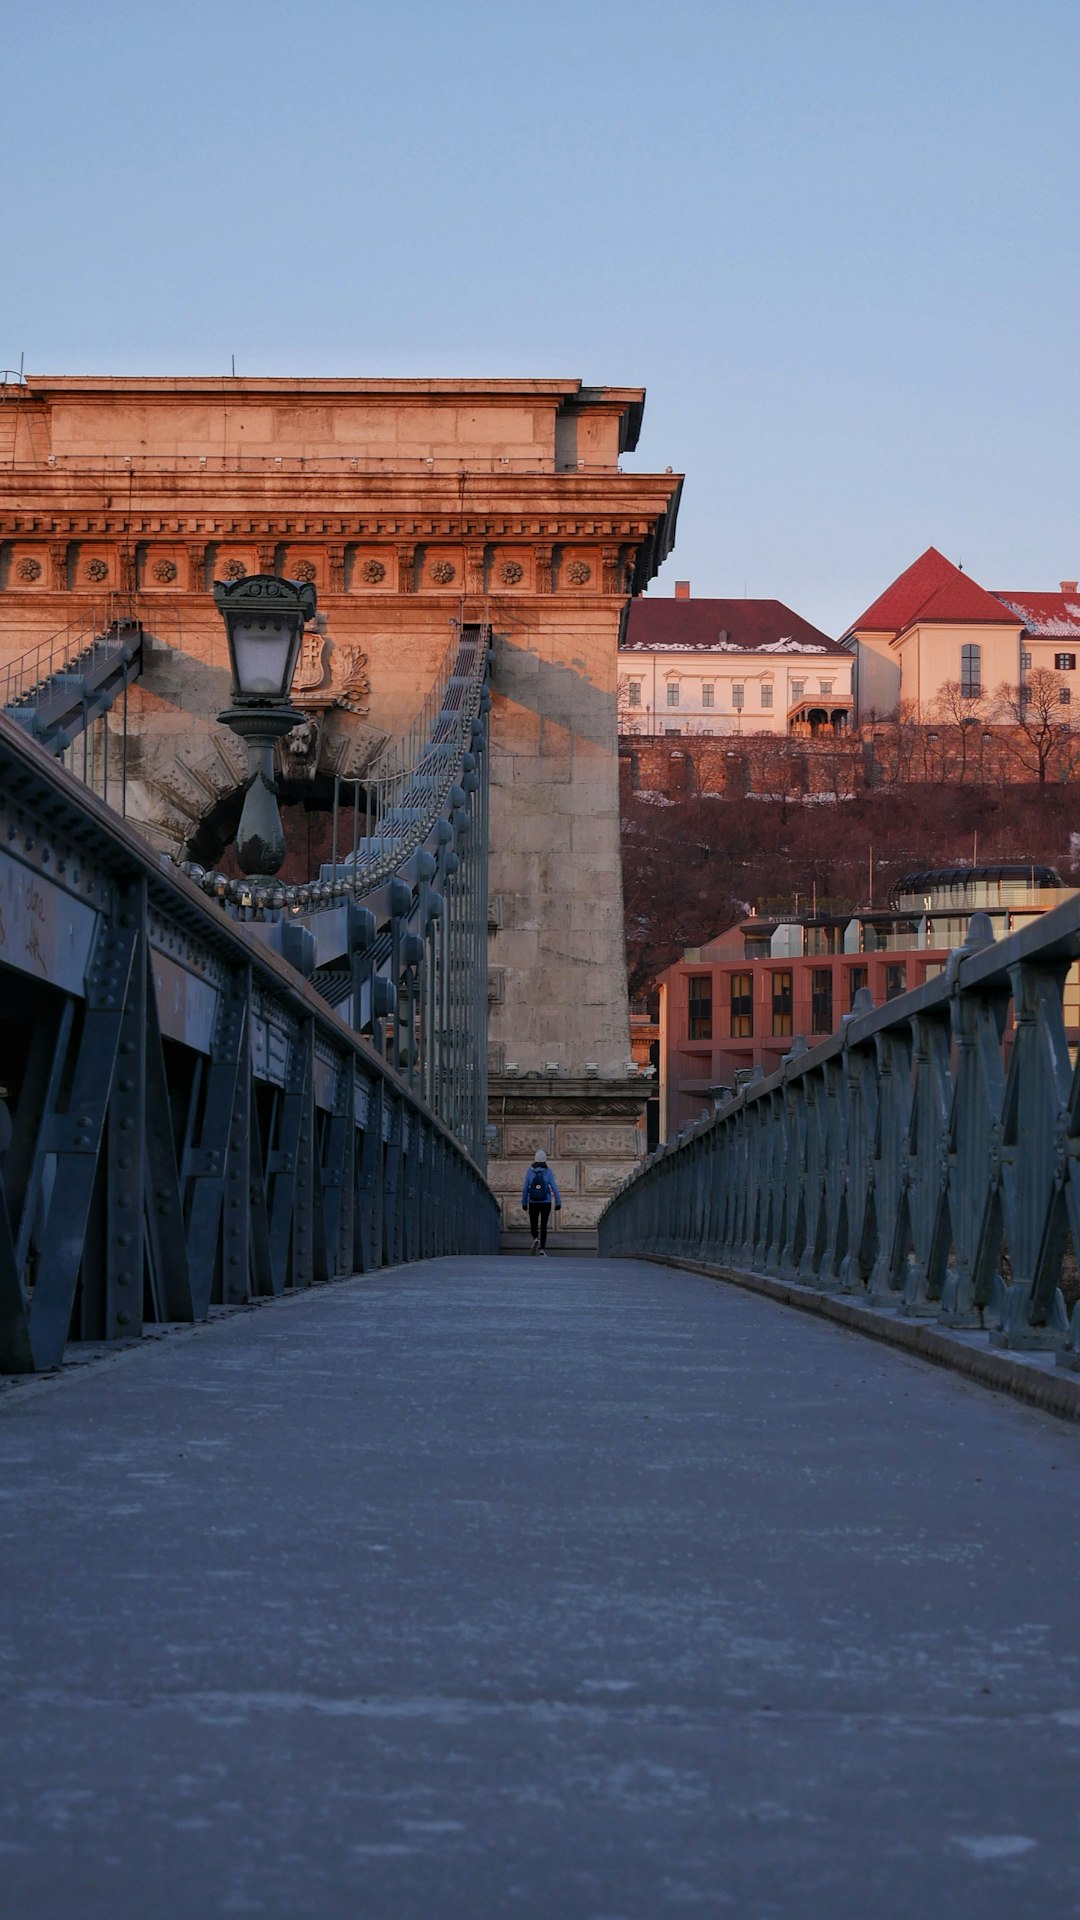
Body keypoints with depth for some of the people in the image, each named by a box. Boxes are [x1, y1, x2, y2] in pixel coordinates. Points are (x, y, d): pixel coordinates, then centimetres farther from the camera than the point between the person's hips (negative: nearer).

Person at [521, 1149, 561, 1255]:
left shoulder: (530, 1171, -4)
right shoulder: (548, 1172, -7)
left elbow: (525, 1189, -1)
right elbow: (554, 1187, -9)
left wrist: (524, 1204, 8)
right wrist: (558, 1203, -4)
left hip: (533, 1203, 0)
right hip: (546, 1203, 0)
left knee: (533, 1226, 14)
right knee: (543, 1227, 10)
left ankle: (536, 1239, -17)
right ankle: (542, 1250, 0)